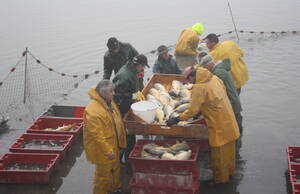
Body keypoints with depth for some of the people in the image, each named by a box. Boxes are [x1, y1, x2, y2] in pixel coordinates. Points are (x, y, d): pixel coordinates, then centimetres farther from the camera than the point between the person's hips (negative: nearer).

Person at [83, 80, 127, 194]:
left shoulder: (109, 102, -1)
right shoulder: (93, 111, -32)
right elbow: (96, 134, -30)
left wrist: (121, 140, 18)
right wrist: (108, 150, -26)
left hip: (113, 144, 10)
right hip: (102, 149, -10)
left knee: (115, 167, 26)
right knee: (103, 173, 8)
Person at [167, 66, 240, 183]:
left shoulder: (199, 87, -22)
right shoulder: (215, 78, 1)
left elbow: (192, 111, -20)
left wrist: (177, 119, -12)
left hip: (219, 126, -8)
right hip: (229, 120, 8)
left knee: (219, 153, 9)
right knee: (228, 149, 25)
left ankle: (220, 180, 24)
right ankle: (229, 171, 43)